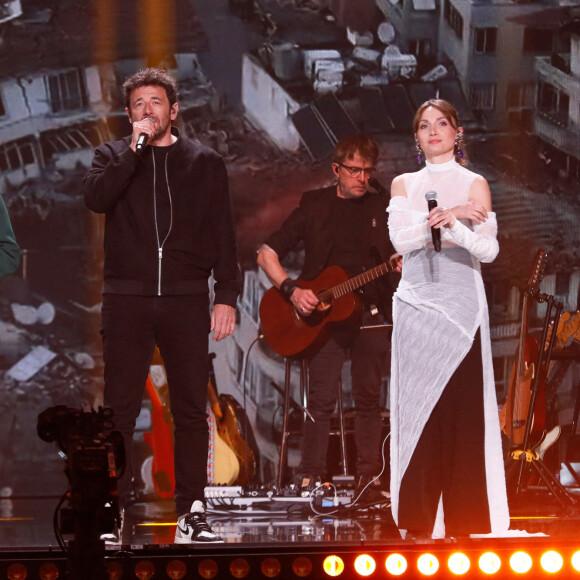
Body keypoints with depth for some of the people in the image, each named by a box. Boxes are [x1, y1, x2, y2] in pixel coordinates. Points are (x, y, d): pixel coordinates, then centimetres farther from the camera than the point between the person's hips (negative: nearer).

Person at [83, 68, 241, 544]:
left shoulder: (205, 162, 12)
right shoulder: (114, 156, 12)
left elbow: (223, 234, 9)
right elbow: (95, 197, -9)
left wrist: (226, 297, 0)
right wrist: (135, 148, -10)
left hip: (186, 300, 0)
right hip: (127, 299, 0)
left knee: (191, 410, 0)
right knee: (120, 409, -2)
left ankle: (192, 511, 5)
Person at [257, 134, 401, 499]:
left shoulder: (383, 211, 12)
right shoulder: (314, 207, 6)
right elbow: (267, 254, 5)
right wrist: (291, 289, -8)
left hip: (371, 314, 2)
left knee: (369, 398, 1)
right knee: (322, 399, -6)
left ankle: (368, 479, 6)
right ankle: (310, 478, 0)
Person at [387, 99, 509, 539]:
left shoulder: (474, 184, 6)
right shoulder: (404, 185, 13)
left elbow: (488, 250, -6)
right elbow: (401, 239, -2)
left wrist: (453, 225, -23)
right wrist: (447, 215, -12)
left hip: (461, 303, -2)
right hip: (416, 301, 2)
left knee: (463, 407, -7)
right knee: (418, 407, -2)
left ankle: (465, 519, -5)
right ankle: (419, 519, 1)